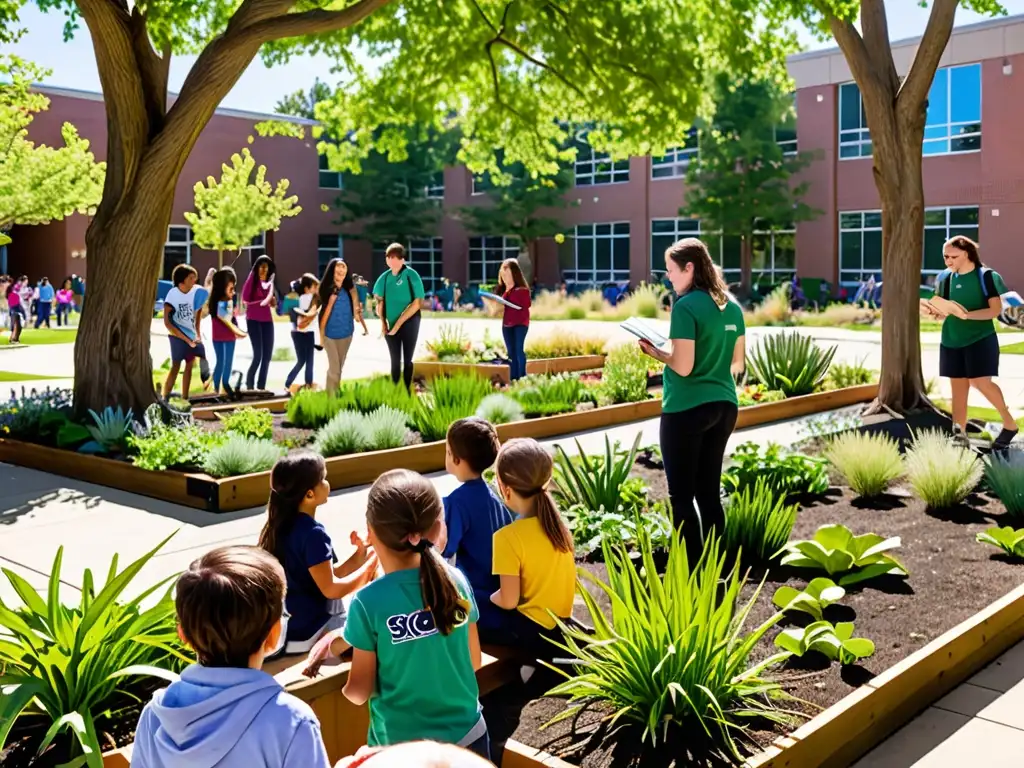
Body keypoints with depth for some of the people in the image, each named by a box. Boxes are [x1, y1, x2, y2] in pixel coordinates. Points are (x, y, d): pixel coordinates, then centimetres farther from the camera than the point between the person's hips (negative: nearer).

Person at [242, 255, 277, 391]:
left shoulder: (269, 282, 15)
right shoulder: (252, 279, -2)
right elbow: (245, 298, -12)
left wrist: (273, 300, 1)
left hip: (267, 320, 6)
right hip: (253, 320, -6)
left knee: (267, 355, 3)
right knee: (258, 355, -12)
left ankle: (261, 386, 10)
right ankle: (249, 384, 2)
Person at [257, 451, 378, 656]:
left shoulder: (278, 526, 5)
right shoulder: (313, 533, -22)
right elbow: (330, 589, -21)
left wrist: (361, 555, -1)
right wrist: (371, 564, -11)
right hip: (309, 632, -9)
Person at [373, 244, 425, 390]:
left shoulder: (411, 275, -12)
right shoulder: (385, 277, 3)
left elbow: (417, 304, -14)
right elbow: (380, 299, 14)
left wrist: (399, 323, -16)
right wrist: (383, 322, 1)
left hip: (408, 323, -4)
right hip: (390, 325, 4)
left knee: (407, 360, 4)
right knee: (395, 360, 10)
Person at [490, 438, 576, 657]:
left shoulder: (508, 537, -23)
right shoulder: (558, 523, -3)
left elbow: (509, 601, -19)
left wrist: (485, 598, 2)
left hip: (532, 633, -7)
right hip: (562, 625, 7)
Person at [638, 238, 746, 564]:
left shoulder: (686, 306, -14)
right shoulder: (732, 307, 8)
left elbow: (683, 366, -18)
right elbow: (737, 362, 14)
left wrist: (654, 351, -2)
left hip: (687, 409, -7)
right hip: (724, 406, 8)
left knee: (682, 496, 2)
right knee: (710, 492, 15)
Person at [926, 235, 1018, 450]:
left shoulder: (985, 276, -6)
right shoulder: (945, 278, 8)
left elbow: (996, 309, -11)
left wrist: (967, 315, -25)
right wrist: (936, 312, -10)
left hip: (980, 338, -5)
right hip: (952, 340, 5)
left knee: (981, 382, -13)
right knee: (958, 388, 4)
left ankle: (1009, 424, 6)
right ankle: (959, 435, 6)